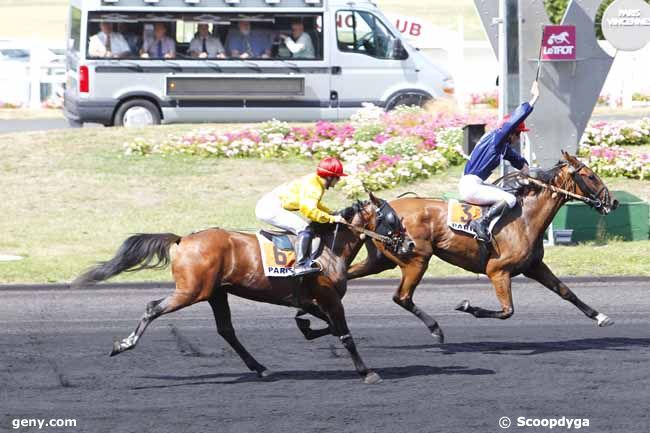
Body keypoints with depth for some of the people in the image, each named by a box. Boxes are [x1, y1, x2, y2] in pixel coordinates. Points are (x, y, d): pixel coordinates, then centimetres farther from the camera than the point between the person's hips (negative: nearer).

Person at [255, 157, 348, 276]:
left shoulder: (315, 182, 13)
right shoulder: (313, 186, -19)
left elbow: (313, 204, 30)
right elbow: (308, 210, -30)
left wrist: (331, 213, 20)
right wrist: (331, 218, -23)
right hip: (270, 208, -11)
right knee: (304, 228, -24)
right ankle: (300, 266, -26)